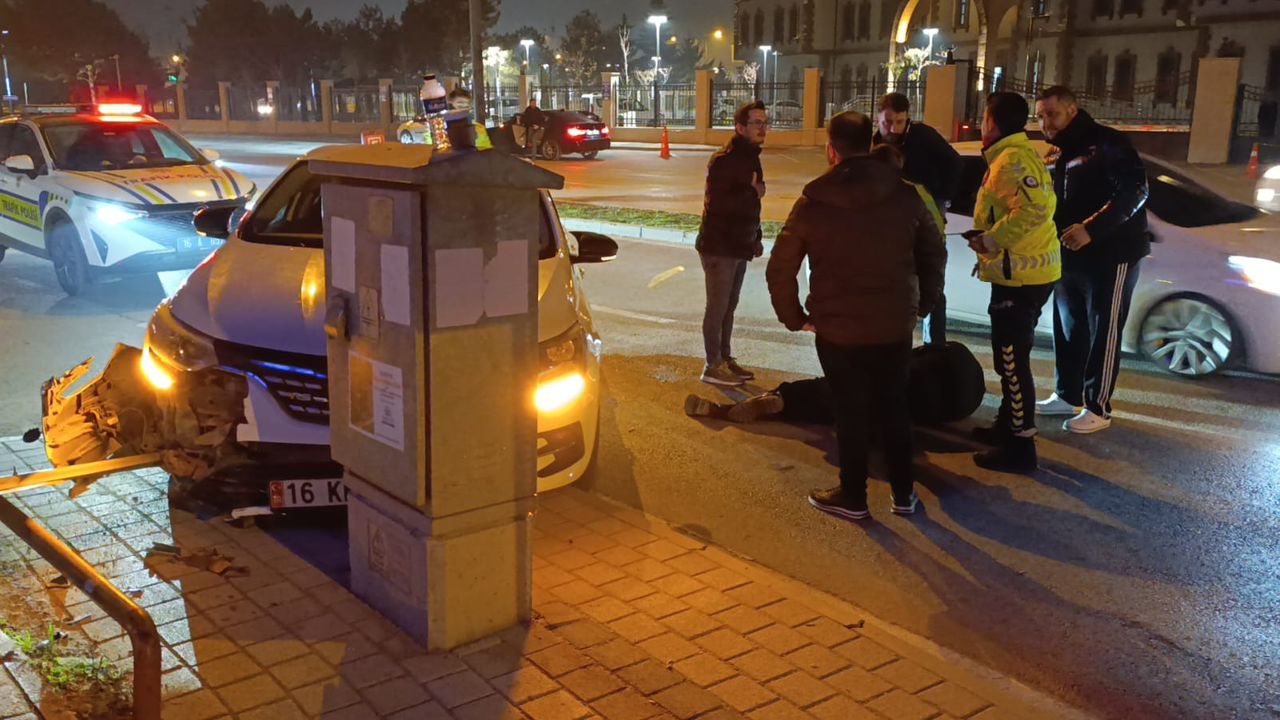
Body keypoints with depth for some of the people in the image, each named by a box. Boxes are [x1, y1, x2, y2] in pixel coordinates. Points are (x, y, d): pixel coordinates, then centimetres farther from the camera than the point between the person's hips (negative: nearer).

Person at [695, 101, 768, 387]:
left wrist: (756, 237, 16)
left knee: (729, 307, 15)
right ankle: (713, 366, 7)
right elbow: (717, 204, -26)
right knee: (717, 307, -1)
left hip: (740, 246, 8)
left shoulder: (751, 157, 12)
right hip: (719, 247, -8)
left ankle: (725, 359, 24)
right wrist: (753, 194, -16)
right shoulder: (724, 160, -16)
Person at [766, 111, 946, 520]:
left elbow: (779, 269, -8)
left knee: (850, 412, 11)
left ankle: (852, 497, 21)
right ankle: (903, 494, 27)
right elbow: (935, 253, 6)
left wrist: (794, 317, 4)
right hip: (895, 325, 3)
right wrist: (922, 304, 18)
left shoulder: (813, 202, -9)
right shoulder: (904, 195, -2)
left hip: (838, 329, -2)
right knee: (894, 408, 17)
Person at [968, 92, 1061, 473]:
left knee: (1012, 360, -5)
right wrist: (991, 236, 9)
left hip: (1020, 275, -11)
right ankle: (1008, 423, 34)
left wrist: (990, 240, -20)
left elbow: (1034, 210, -29)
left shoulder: (1011, 159, -18)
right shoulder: (1022, 154, 15)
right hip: (1027, 270, 11)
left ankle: (1021, 446, 1)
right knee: (1012, 356, 21)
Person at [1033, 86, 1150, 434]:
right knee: (1068, 328, 14)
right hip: (1071, 256, 9)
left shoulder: (1107, 143, -13)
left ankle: (1098, 409, 4)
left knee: (1103, 333, -3)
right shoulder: (1060, 154, 15)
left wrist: (1091, 229, -31)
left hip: (1110, 255, -9)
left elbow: (1135, 191, -23)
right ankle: (1067, 396, 26)